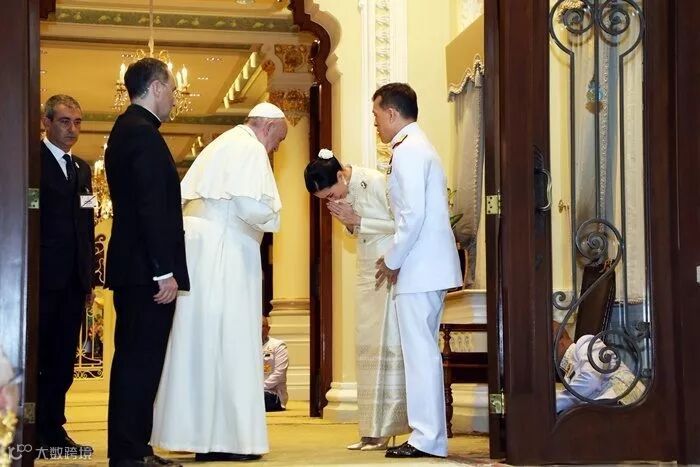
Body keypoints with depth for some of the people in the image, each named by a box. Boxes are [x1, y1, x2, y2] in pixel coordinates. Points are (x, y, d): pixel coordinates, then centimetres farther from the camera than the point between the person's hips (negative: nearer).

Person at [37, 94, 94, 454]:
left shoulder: (82, 169, 17)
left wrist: (89, 278, 14)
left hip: (73, 280, 7)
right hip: (43, 277, -7)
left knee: (63, 360, 9)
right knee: (35, 355, -1)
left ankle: (53, 429, 15)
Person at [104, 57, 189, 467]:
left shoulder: (125, 129, 18)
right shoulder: (143, 133, -14)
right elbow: (153, 207, -20)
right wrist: (165, 272, -20)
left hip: (131, 267, 11)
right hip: (148, 269, -10)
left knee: (134, 361, 13)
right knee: (142, 361, -7)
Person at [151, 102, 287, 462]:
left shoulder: (219, 145, 22)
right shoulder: (250, 150, -6)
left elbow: (183, 196, 21)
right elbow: (251, 204, -20)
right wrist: (272, 216, 1)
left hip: (195, 249, 9)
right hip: (224, 254, -9)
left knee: (197, 340, 10)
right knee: (227, 342, -7)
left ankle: (196, 431, 14)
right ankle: (224, 437, -5)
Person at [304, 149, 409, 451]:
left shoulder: (375, 182, -16)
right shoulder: (344, 193, 7)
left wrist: (358, 221, -17)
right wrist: (348, 222, -5)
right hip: (367, 272, 8)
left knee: (385, 346, -7)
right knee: (366, 347, 5)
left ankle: (386, 429, -3)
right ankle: (371, 430, 8)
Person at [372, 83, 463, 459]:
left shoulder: (407, 150, -12)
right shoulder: (419, 146, 19)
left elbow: (413, 215, -20)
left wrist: (392, 260, -10)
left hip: (419, 268, -10)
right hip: (429, 265, 10)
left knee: (420, 351, -6)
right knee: (424, 350, 12)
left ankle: (427, 438, -3)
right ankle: (429, 433, 16)